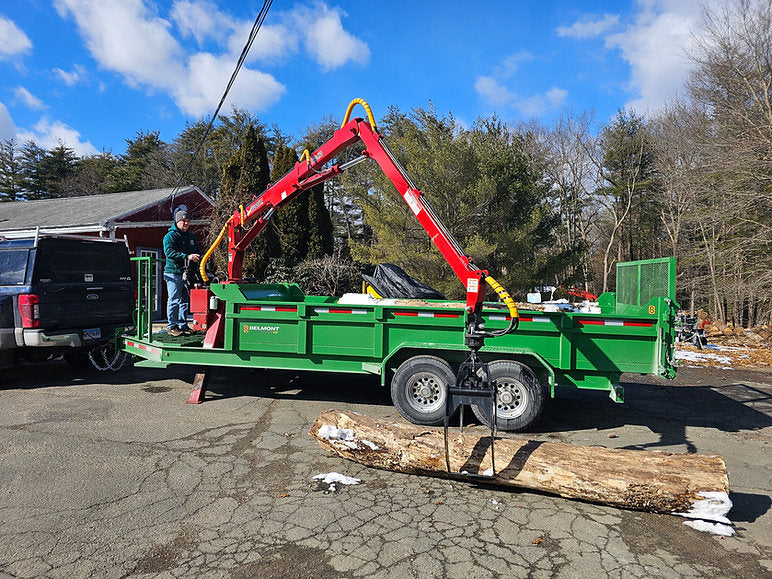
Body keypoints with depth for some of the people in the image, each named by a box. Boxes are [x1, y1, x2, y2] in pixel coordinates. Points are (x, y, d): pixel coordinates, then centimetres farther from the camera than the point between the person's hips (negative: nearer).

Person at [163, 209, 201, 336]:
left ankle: (183, 325, 18)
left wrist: (198, 257, 3)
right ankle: (171, 326, 2)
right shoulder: (170, 236, -5)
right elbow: (169, 252, -18)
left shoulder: (191, 236, 18)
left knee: (185, 300, 10)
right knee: (174, 300, -5)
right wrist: (187, 256, -27)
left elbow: (197, 251, 25)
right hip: (173, 273, -7)